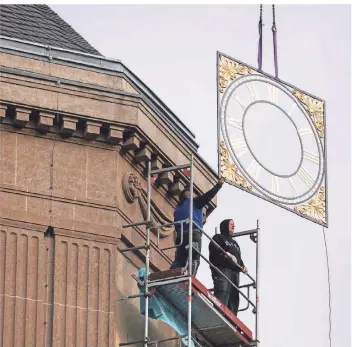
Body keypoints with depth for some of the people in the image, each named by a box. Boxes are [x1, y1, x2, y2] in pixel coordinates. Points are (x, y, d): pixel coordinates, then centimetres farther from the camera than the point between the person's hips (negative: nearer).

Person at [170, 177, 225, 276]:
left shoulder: (178, 208, 28)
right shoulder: (193, 202, 10)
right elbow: (208, 196, 3)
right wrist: (219, 184, 11)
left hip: (180, 234, 7)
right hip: (193, 233, -7)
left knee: (179, 260, 3)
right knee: (194, 259, -13)